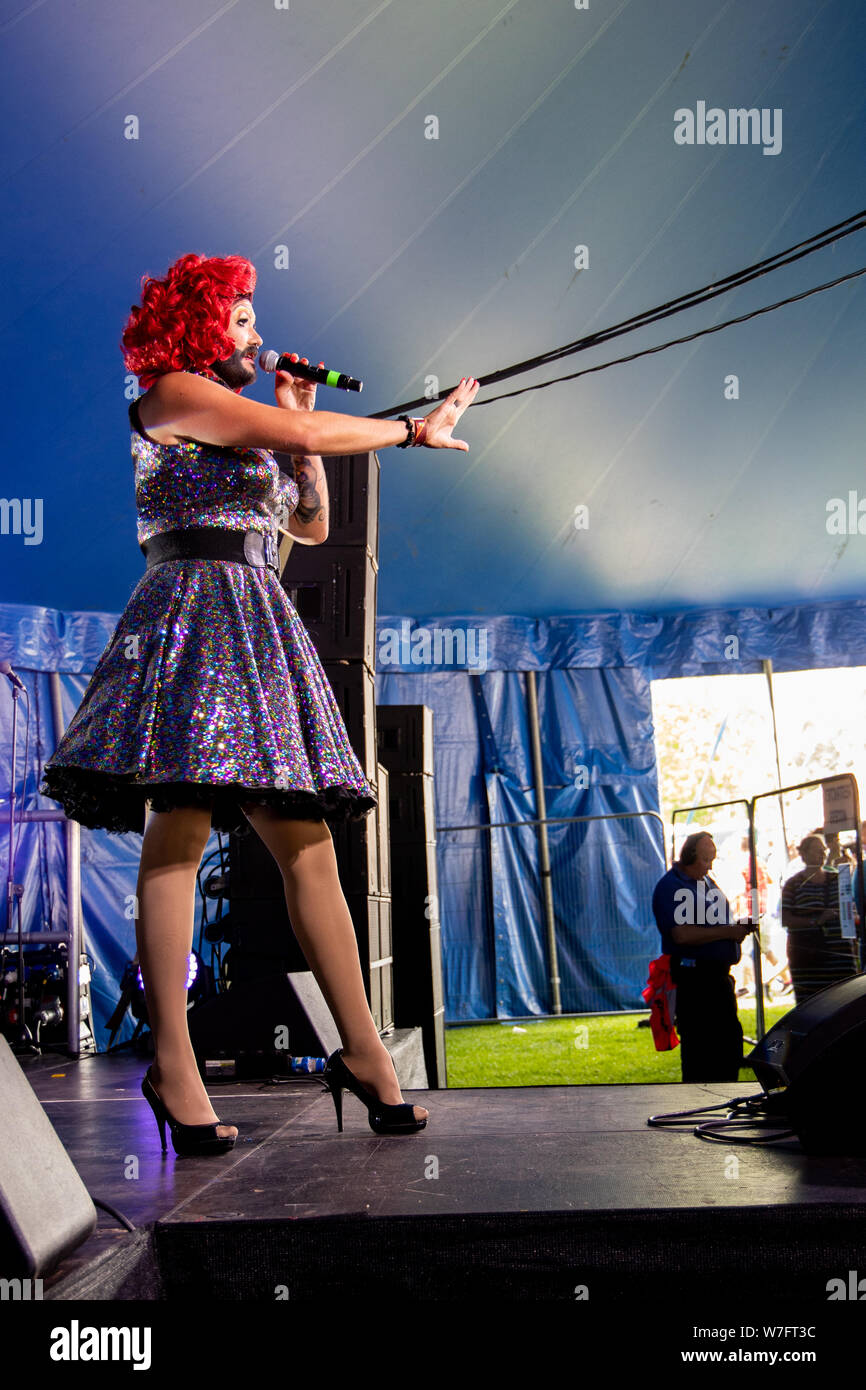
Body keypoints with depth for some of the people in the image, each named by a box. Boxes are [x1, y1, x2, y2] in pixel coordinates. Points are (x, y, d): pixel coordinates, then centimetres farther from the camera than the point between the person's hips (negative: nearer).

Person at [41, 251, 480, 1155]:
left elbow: (312, 526, 29)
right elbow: (304, 437, -9)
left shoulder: (238, 435, 29)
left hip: (257, 633, 9)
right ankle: (173, 1065, -12)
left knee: (308, 846, 1)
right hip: (197, 613, -9)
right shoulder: (174, 393, 3)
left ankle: (363, 1052, 2)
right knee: (179, 833, -12)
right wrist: (412, 430, 2)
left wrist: (300, 423, 22)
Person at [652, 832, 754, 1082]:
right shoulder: (670, 887, -11)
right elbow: (682, 935, -22)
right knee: (699, 1049, -5)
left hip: (720, 975, 9)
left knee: (730, 1042, 12)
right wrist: (728, 931, -18)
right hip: (693, 979, -9)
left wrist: (739, 928, 4)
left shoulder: (708, 883, 17)